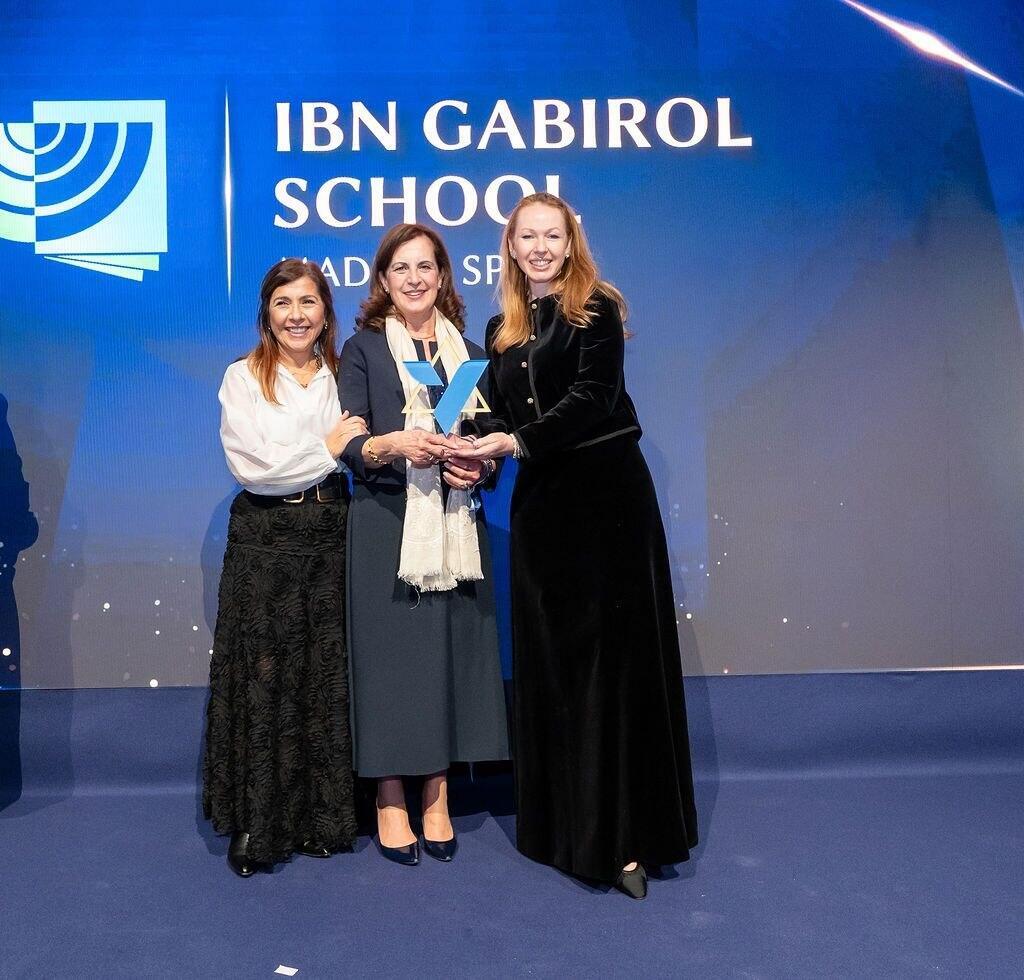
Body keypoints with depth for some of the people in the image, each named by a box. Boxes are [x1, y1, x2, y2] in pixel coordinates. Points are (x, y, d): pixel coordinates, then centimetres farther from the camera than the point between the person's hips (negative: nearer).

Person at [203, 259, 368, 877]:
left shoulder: (342, 377, 11)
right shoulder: (243, 378, 2)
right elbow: (252, 464, -10)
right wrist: (328, 449, -8)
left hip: (330, 537, 3)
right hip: (265, 540, -2)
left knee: (327, 678, 5)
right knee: (264, 678, -1)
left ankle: (323, 817, 18)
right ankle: (257, 824, 11)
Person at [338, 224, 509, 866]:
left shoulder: (469, 353, 14)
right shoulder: (363, 349, 4)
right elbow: (350, 446, -5)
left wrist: (478, 468, -6)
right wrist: (392, 443, -24)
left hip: (455, 527, 3)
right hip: (385, 525, -3)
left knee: (450, 652, 4)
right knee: (389, 654, -1)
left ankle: (437, 800, 17)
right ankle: (390, 803, 12)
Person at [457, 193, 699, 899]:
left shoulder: (596, 310, -2)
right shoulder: (502, 330, 15)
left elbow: (593, 397, -13)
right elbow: (501, 417, 14)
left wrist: (516, 442, -20)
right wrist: (477, 457, -6)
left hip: (606, 494, -5)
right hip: (540, 501, 6)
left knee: (614, 656, -4)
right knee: (549, 661, 8)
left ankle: (626, 835, 3)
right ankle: (562, 821, 21)